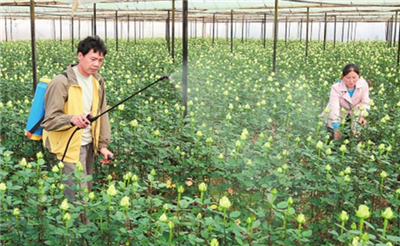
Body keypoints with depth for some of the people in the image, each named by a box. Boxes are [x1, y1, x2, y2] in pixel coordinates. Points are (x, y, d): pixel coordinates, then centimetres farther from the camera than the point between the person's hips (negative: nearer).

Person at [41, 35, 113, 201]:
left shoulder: (97, 81, 7)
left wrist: (103, 145, 9)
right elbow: (49, 120, -18)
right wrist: (72, 119, -37)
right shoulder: (61, 83, -16)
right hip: (70, 148, -7)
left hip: (89, 146, 7)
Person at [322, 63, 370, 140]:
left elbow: (365, 102, -11)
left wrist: (362, 116, -30)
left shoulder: (363, 84, -20)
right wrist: (336, 128, -44)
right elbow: (334, 107, -35)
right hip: (340, 112, -2)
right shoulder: (336, 88, -27)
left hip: (356, 112, 2)